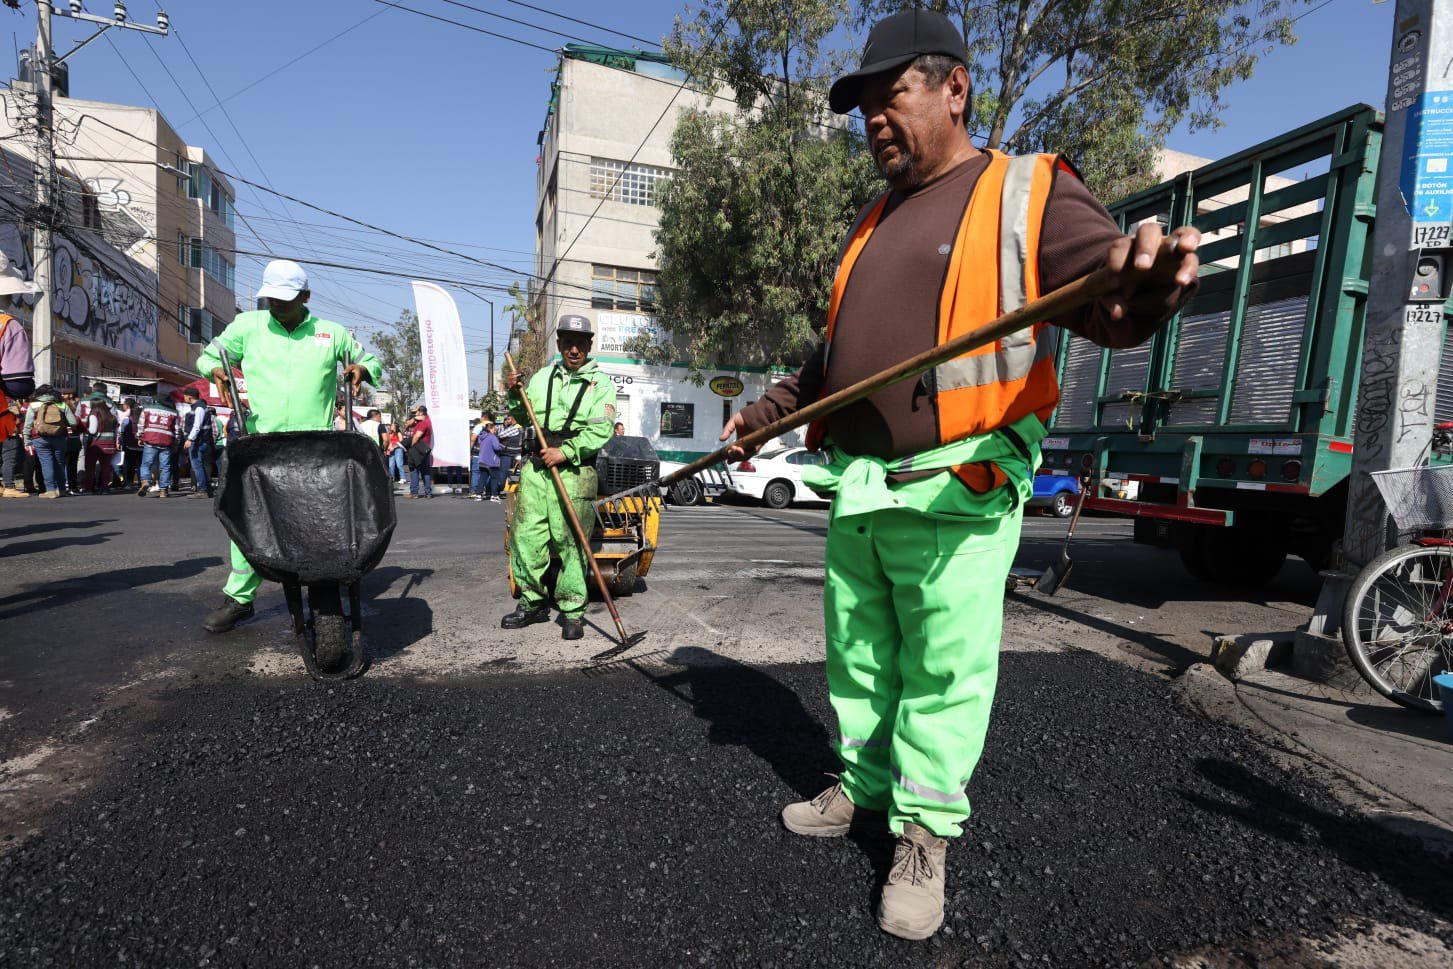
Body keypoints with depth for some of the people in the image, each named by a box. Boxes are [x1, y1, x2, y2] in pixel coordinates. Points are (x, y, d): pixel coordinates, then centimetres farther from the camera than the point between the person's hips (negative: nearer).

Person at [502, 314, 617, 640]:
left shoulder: (600, 383, 3)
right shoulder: (543, 376, 18)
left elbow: (600, 431, -8)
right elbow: (525, 419, 26)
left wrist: (565, 452, -17)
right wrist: (515, 396, 6)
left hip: (574, 470, -4)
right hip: (536, 467, 5)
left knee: (570, 541, -6)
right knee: (526, 535, 4)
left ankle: (572, 612, 4)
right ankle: (533, 603, 18)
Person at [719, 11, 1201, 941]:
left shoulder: (1029, 193, 0)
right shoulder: (874, 227, 21)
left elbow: (1110, 293, -14)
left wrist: (1147, 284, -36)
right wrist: (765, 413, 23)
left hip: (953, 496, -6)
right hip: (857, 493, 7)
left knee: (944, 677, 2)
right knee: (858, 662, 16)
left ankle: (925, 836, 20)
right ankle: (863, 788, 35)